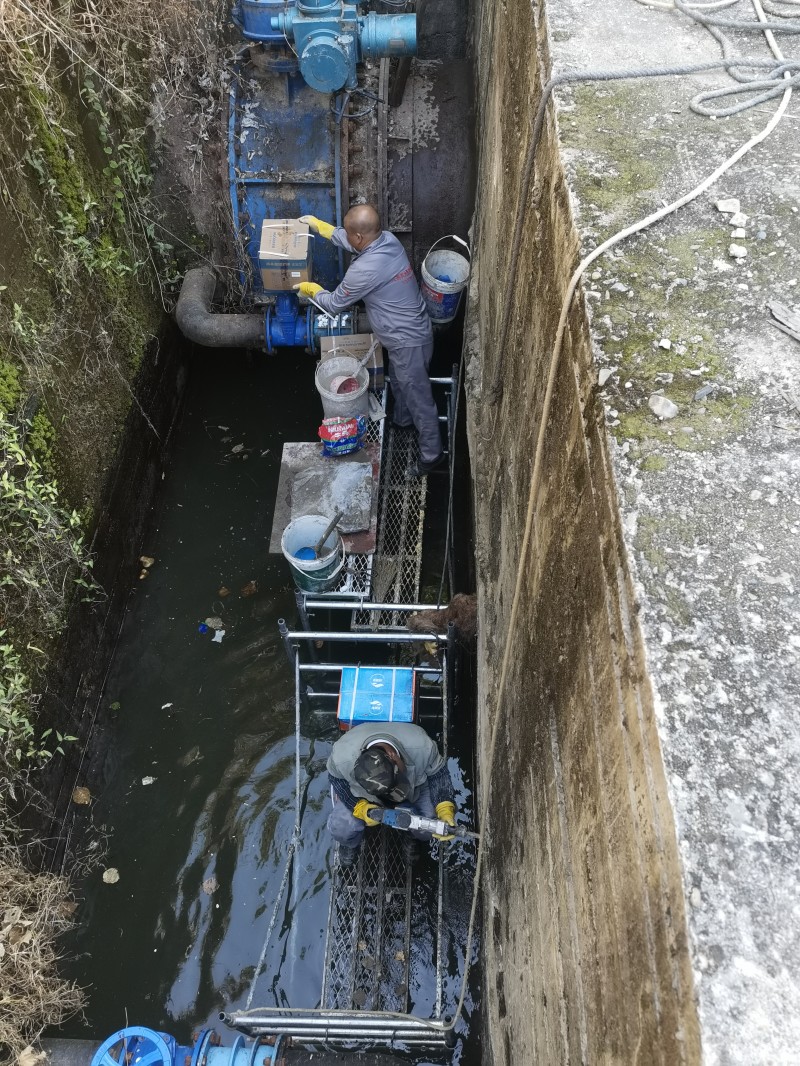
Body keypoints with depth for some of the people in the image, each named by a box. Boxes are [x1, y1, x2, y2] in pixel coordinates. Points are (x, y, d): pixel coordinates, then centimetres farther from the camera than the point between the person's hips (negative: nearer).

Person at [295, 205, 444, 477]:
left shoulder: (364, 270, -31)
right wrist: (319, 225, 23)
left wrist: (311, 289, 6)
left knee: (418, 397, 7)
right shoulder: (388, 239, -5)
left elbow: (334, 304, -13)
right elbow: (349, 241, 19)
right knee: (399, 381, 32)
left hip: (408, 341, -9)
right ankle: (402, 419, 59)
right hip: (408, 332, 9)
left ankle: (432, 453, 24)